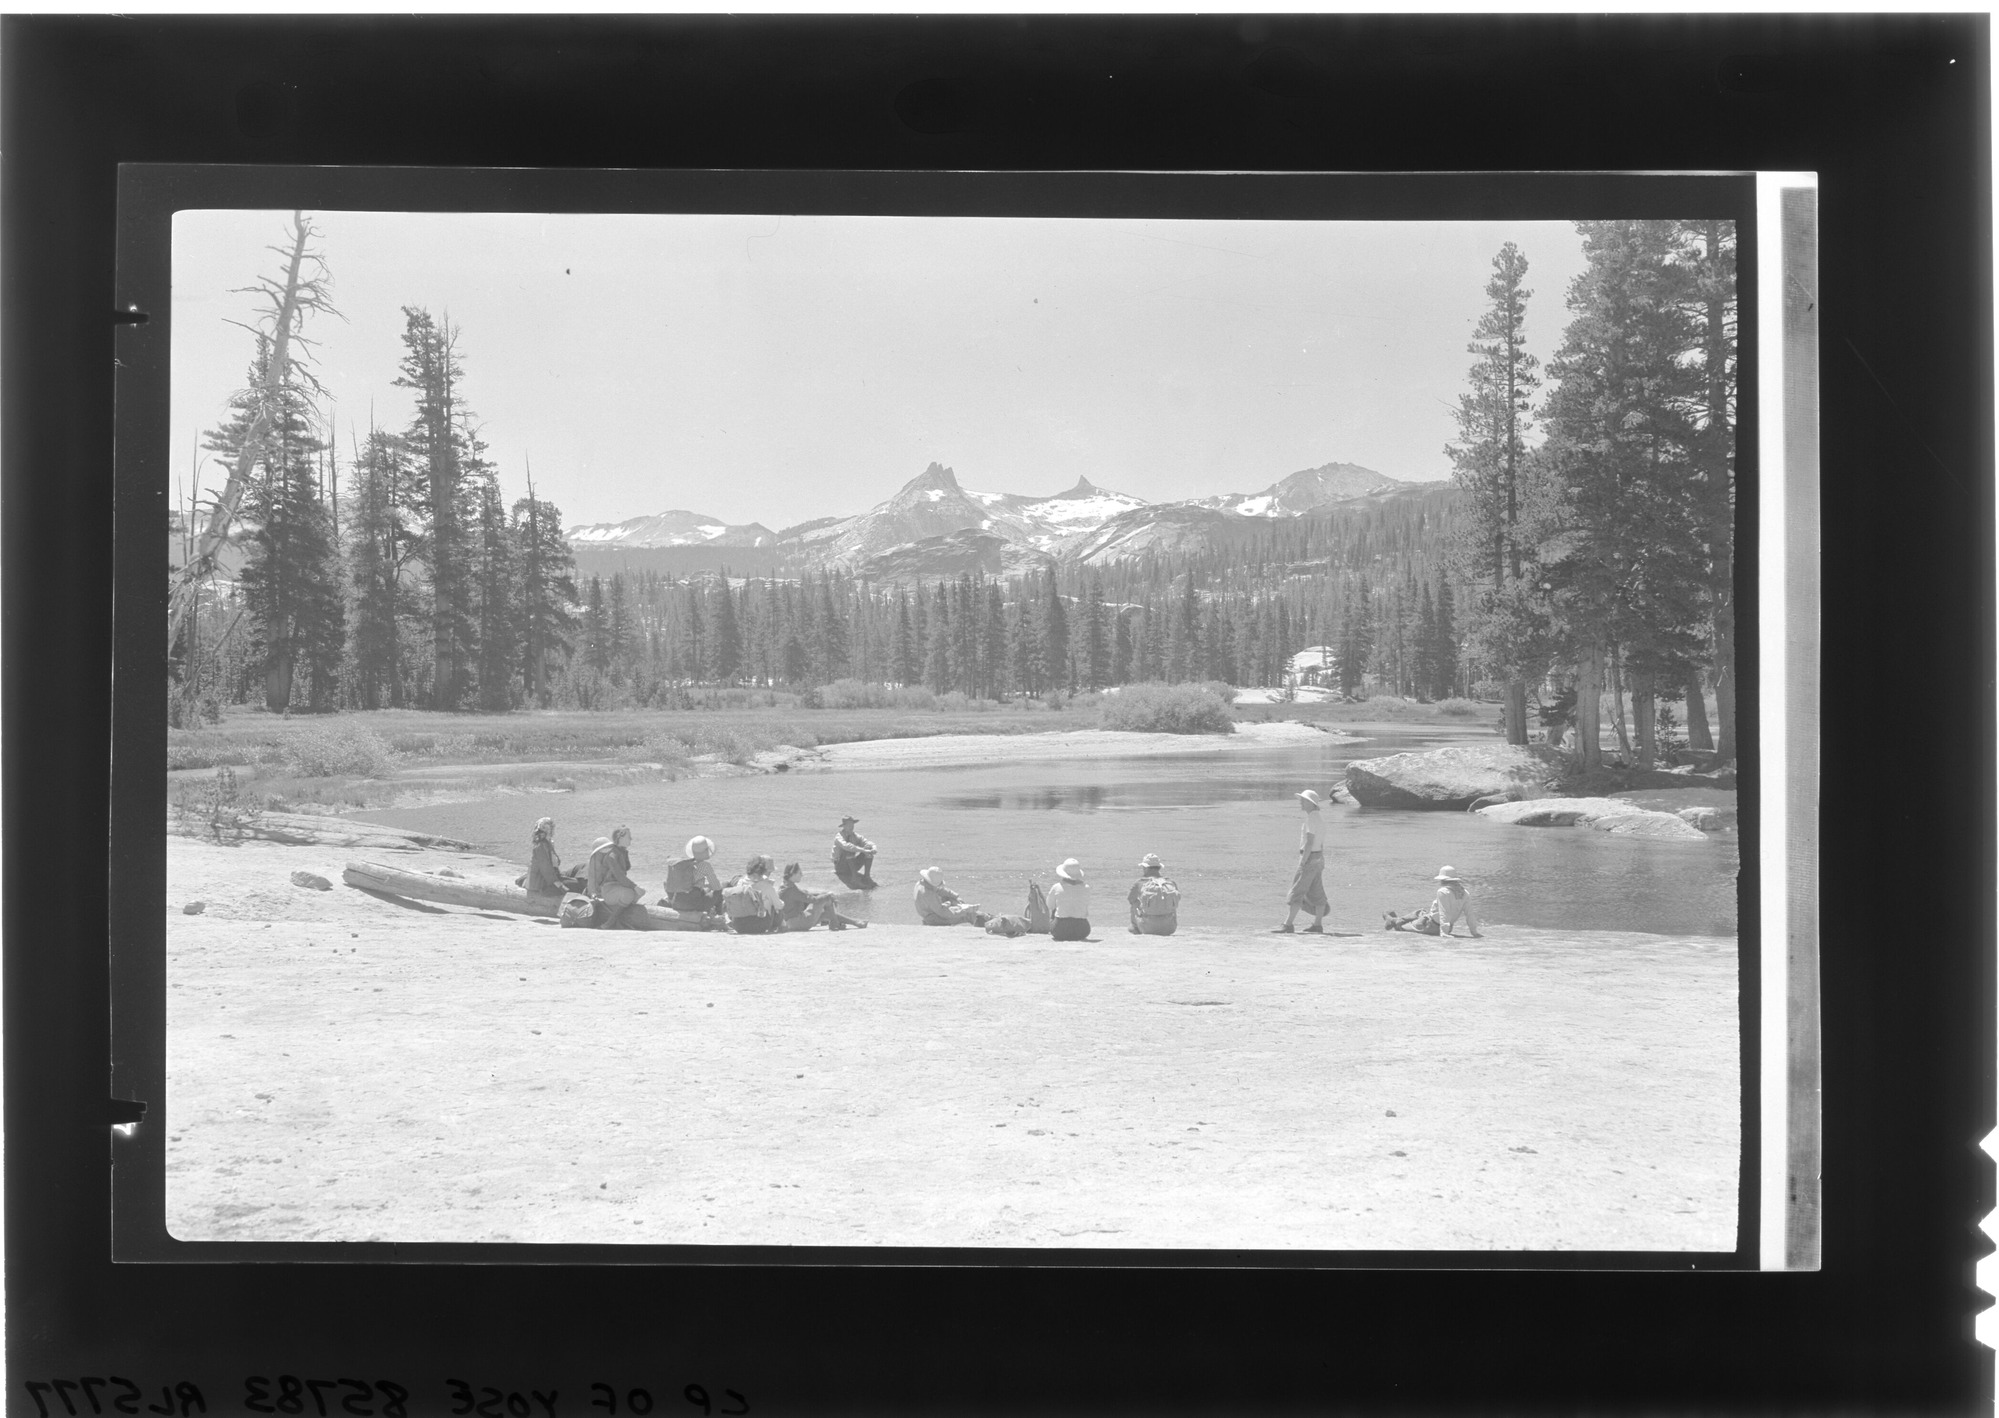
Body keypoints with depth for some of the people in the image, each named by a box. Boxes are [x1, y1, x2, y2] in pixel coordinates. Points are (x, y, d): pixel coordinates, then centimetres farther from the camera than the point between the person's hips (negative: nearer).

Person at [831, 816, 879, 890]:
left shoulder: (855, 836, 2)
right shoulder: (839, 837, -17)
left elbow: (867, 842, -7)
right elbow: (846, 846, -38)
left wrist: (873, 848, -32)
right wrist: (863, 850, -46)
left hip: (851, 865, 6)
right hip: (840, 866, -6)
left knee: (869, 849, -13)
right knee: (849, 850, -34)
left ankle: (867, 875, -16)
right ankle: (854, 876, -35)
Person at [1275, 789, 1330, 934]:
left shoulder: (1311, 818, -16)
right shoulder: (1320, 819, 15)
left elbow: (1309, 842, -22)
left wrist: (1302, 863, -22)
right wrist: (1320, 866, 22)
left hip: (1310, 858, -10)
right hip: (1318, 859, 10)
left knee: (1296, 891, -9)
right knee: (1316, 893, 10)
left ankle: (1288, 925, -11)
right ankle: (1317, 925, 12)